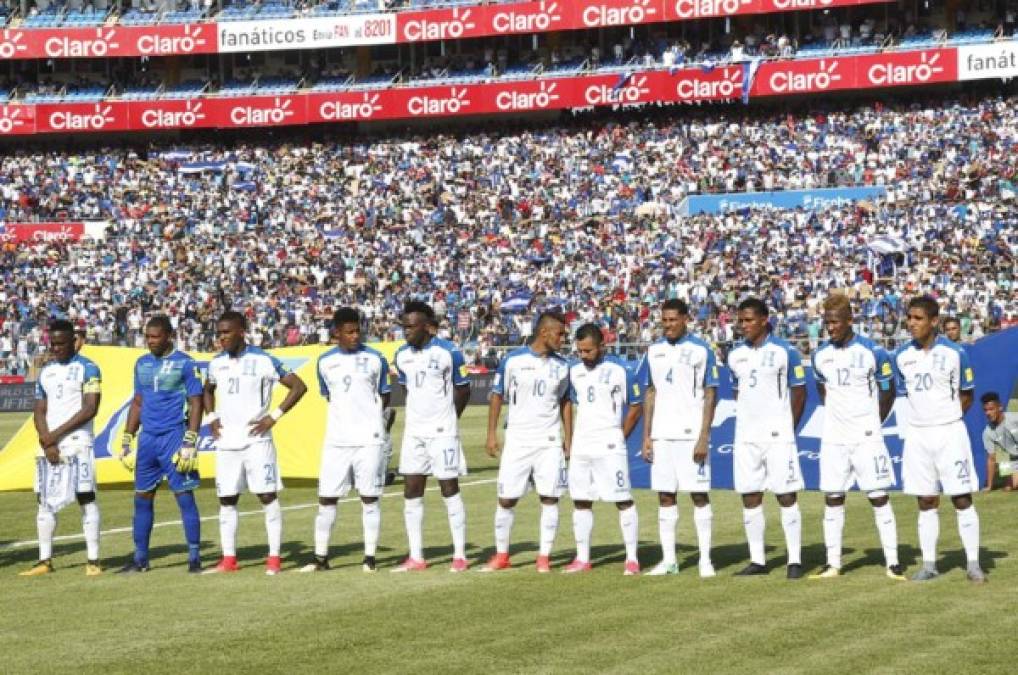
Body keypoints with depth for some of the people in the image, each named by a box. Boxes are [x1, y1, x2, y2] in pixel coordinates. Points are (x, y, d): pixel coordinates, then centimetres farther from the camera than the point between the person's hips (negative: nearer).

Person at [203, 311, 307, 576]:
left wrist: (274, 416, -10)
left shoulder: (263, 361, -8)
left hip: (256, 440, -5)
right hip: (226, 442, 5)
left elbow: (299, 386, -6)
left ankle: (274, 558, 1)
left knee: (267, 496, -4)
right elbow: (208, 390, 29)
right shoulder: (216, 363, 9)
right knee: (226, 500, 6)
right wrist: (211, 417, 12)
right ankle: (229, 559, 12)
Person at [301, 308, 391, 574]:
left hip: (369, 439, -2)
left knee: (369, 498, 1)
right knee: (326, 498, 2)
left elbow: (384, 397, 10)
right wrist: (347, 413, 10)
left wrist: (368, 415, 5)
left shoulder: (374, 359, 0)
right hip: (336, 440, 2)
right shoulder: (325, 362, 7)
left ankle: (370, 557, 7)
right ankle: (321, 557, 9)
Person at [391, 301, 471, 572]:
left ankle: (460, 555, 4)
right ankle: (416, 557, 9)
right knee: (411, 492, 3)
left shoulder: (448, 352, -10)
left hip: (442, 430, -5)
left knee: (450, 489, -1)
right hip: (413, 430, 5)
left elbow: (463, 389, 1)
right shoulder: (402, 356, 5)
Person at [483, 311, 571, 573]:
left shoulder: (562, 365, 5)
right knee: (506, 499, 1)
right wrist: (492, 434, -2)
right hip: (517, 440, -2)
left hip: (550, 441, 2)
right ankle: (501, 554, 14)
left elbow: (565, 402, 13)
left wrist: (568, 439, 8)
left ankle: (544, 557, 5)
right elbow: (497, 396, 2)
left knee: (549, 498, -3)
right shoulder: (513, 360, -4)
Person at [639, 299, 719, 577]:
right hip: (661, 436, 5)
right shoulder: (654, 351, 11)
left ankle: (705, 559, 2)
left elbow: (710, 396, -5)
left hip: (691, 435, -5)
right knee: (665, 496, 6)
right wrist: (646, 436, 8)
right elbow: (650, 393, 15)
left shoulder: (701, 350, -3)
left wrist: (704, 437, -12)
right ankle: (668, 559, 12)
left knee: (699, 494, -2)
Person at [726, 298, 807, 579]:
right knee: (750, 498, 6)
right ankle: (757, 560, 13)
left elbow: (799, 392, 0)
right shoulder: (735, 355, 9)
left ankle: (795, 560, 0)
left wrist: (787, 427, 0)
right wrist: (749, 420, 12)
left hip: (777, 436, -5)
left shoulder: (785, 351, -5)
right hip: (746, 438, 5)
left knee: (786, 496, -4)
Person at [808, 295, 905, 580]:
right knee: (832, 499, 5)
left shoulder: (872, 352, -9)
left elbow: (888, 391, 2)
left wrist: (872, 422, 7)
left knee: (879, 497, -2)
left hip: (866, 438, -4)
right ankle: (833, 564, 11)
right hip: (833, 438, 4)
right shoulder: (821, 355, 4)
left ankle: (892, 562, 2)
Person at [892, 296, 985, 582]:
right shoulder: (901, 355, 3)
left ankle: (973, 563, 4)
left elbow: (966, 395, 2)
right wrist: (924, 418, 8)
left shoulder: (954, 353, -7)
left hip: (949, 433, -3)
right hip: (916, 436, 3)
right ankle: (929, 564, 13)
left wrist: (946, 420, 2)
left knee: (962, 499, -2)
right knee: (926, 502, 8)